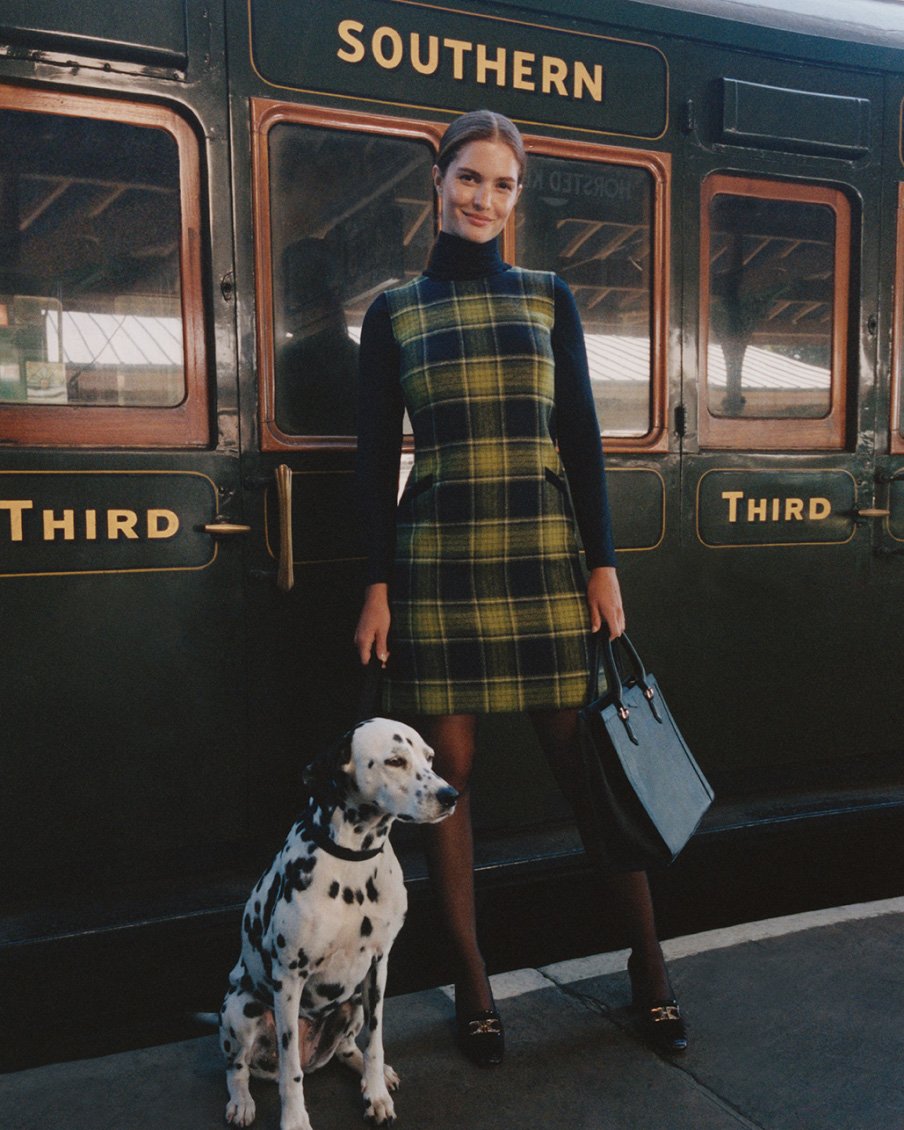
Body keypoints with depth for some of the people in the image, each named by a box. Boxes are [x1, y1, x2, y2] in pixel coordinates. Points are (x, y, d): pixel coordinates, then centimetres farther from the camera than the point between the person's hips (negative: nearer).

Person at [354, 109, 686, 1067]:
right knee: (449, 776, 4)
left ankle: (649, 971, 20)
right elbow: (376, 458, 5)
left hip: (545, 556, 1)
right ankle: (472, 986, 20)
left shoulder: (549, 298, 11)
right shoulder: (394, 312, 8)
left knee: (589, 765, 2)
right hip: (437, 561, 0)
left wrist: (603, 564, 0)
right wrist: (377, 585, -2)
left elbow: (581, 438, 7)